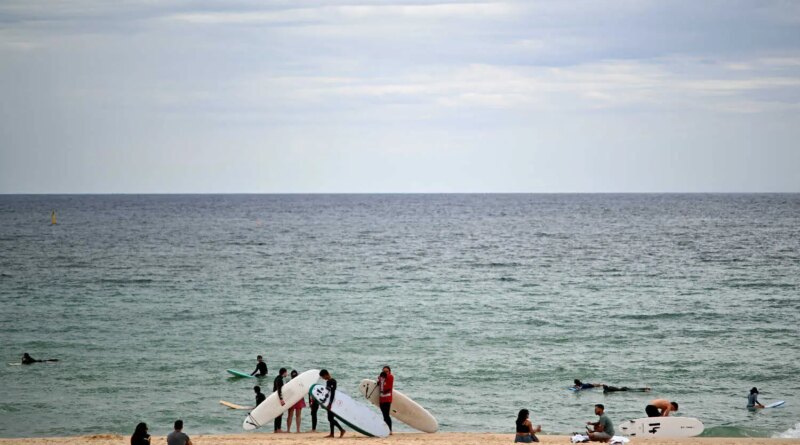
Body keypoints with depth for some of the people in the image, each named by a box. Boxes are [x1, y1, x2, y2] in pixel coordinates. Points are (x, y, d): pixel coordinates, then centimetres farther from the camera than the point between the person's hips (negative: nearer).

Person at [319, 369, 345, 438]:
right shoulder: (327, 382, 14)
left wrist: (330, 403, -24)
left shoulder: (332, 381, -14)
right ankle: (331, 433, 10)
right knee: (330, 418, 8)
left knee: (330, 418, -12)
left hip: (332, 401, -10)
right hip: (329, 402, 10)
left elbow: (333, 393, -20)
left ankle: (342, 430, -11)